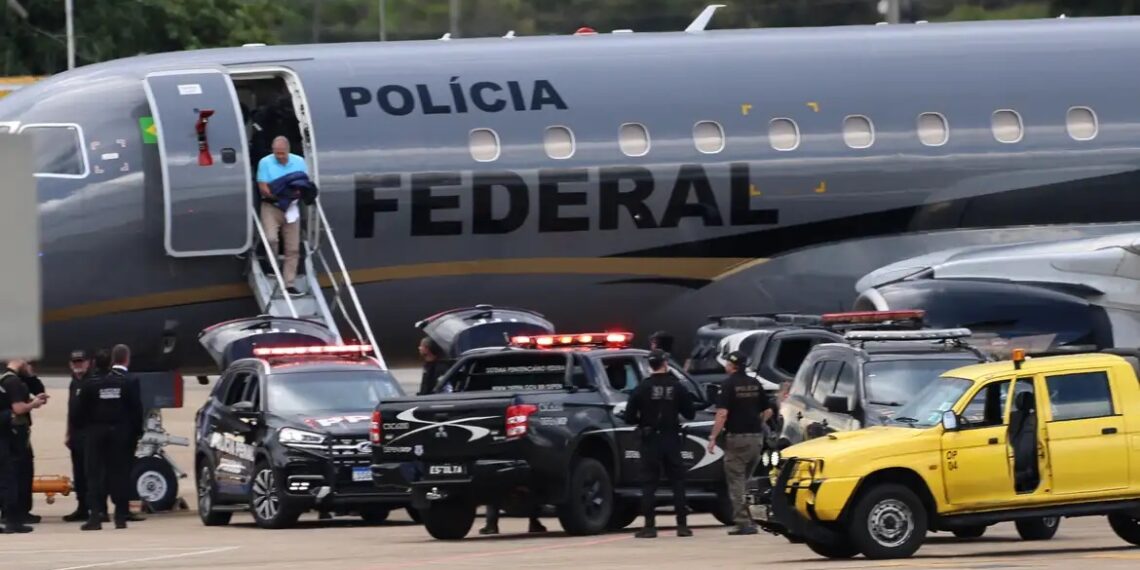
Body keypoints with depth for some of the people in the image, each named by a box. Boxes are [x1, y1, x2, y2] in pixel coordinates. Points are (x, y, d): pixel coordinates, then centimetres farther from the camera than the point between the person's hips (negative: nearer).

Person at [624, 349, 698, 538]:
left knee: (649, 482, 1)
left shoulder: (642, 388, -6)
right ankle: (682, 524, 5)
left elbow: (629, 416, -7)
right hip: (671, 438, 1)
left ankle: (649, 526, -5)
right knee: (678, 480, 9)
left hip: (650, 440, -1)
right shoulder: (676, 387, -3)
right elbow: (689, 413, 1)